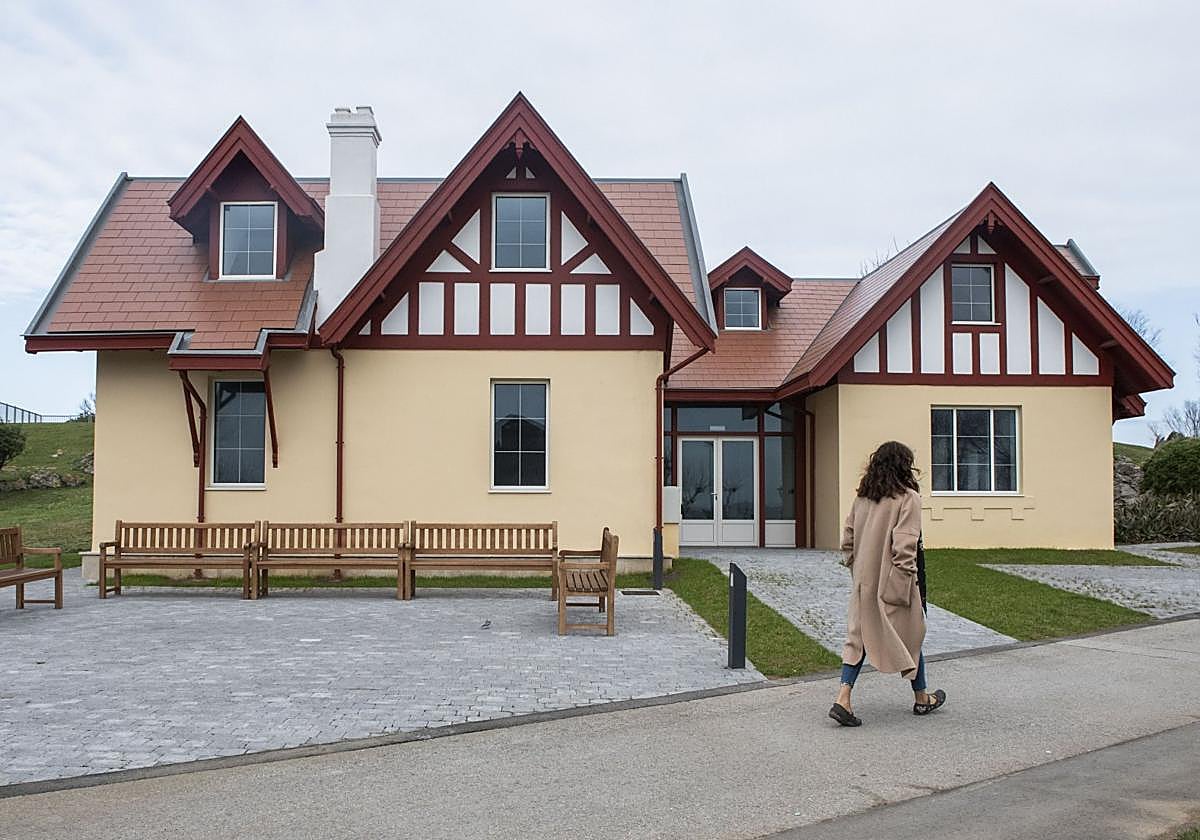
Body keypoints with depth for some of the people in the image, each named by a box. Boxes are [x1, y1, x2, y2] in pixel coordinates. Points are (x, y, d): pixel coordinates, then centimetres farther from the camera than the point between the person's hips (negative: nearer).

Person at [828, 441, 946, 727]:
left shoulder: (862, 497, 6)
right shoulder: (908, 498, -13)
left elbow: (848, 539, 8)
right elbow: (904, 547, -19)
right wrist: (907, 583, -15)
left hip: (864, 582, 5)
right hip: (892, 582, -5)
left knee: (859, 636, 9)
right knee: (910, 636, 12)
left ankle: (843, 700, -3)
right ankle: (922, 699, 29)